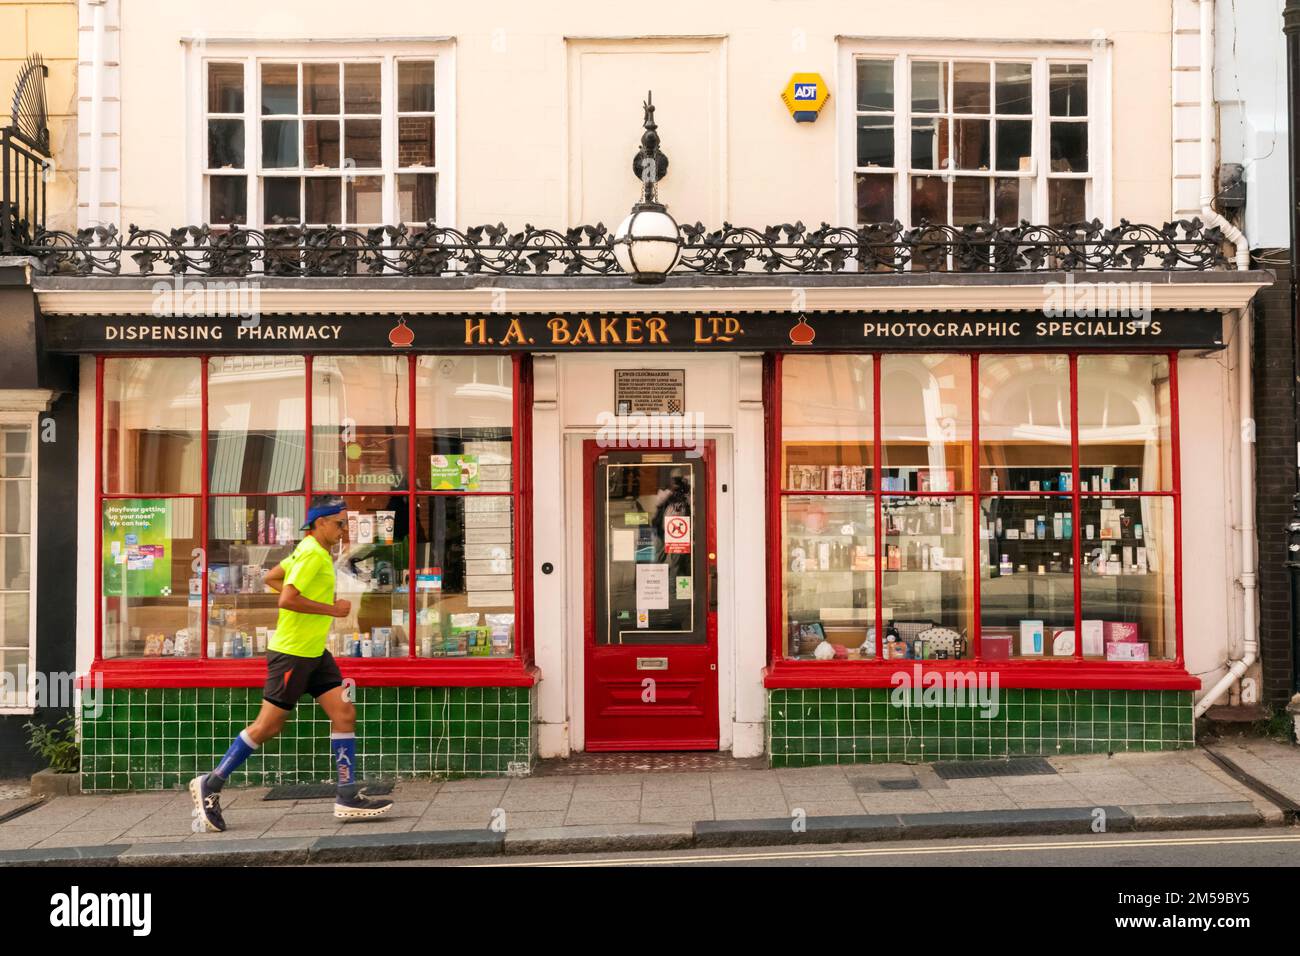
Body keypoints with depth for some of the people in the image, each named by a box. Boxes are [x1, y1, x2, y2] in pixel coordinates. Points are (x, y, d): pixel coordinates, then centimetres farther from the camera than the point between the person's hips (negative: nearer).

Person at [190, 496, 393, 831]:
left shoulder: (310, 551, 13)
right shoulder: (312, 553, -16)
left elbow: (271, 578, 23)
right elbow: (287, 600, -25)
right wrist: (331, 609, -17)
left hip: (314, 653, 10)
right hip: (291, 653, -10)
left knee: (344, 713, 1)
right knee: (269, 725, -1)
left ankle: (348, 797, 3)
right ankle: (211, 785, 14)